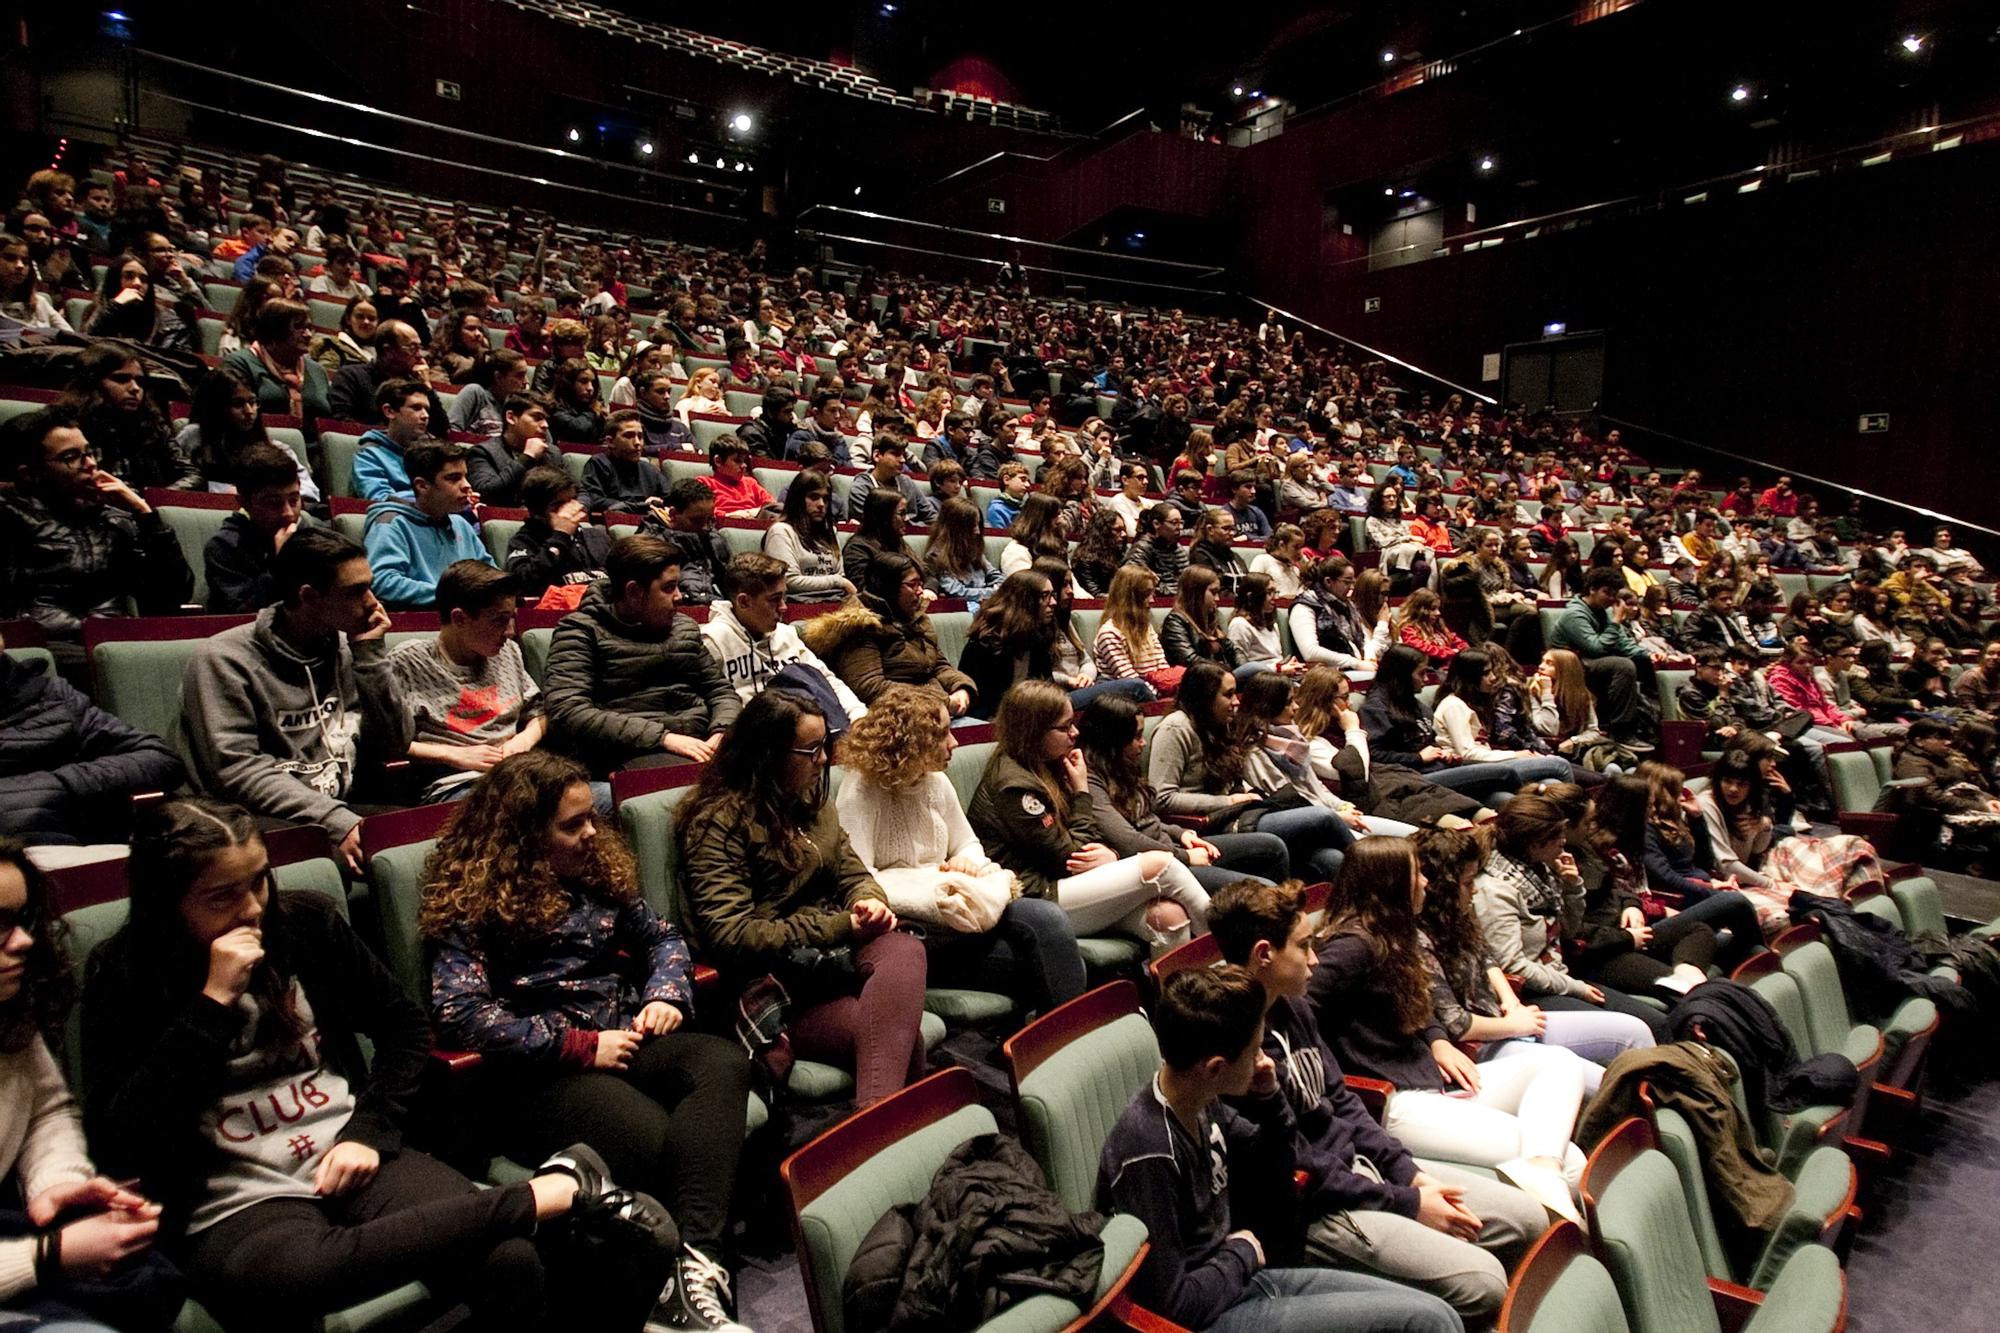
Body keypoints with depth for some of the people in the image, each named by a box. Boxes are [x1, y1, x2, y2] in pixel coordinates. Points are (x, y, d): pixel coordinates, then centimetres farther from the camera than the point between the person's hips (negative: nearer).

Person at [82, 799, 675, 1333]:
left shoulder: (305, 920, 5)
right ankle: (555, 1191, -30)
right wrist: (212, 1002, -15)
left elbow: (404, 1024, 13)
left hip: (352, 1158, 1)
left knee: (511, 1266, -32)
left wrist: (370, 1130, -2)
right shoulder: (124, 974, 1)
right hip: (236, 1206, -1)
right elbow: (119, 1136, -9)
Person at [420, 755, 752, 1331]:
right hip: (537, 1070, -5)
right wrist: (579, 1046, -15)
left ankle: (694, 1269, -38)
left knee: (722, 1061, -28)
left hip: (622, 1037, 6)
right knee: (654, 1137, -33)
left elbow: (660, 937, 24)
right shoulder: (469, 901, -3)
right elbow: (459, 1013, -14)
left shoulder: (599, 870, 15)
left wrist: (666, 995, 1)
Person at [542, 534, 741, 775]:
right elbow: (567, 713, -10)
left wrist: (723, 731, -1)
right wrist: (662, 737, -16)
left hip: (701, 744, 6)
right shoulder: (581, 631, 3)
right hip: (630, 753, -6)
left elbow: (721, 690, 24)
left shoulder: (685, 628, 21)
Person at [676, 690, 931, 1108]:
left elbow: (852, 873, 21)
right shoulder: (718, 821, -7)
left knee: (904, 950, -32)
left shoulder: (812, 800, 17)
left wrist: (871, 901, -6)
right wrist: (840, 927, -16)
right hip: (780, 983, -6)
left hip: (835, 953, 6)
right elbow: (730, 936, -15)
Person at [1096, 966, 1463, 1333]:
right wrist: (1242, 1253, -9)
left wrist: (1270, 1101, -7)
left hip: (1244, 1278, 8)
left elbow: (1272, 1176, 12)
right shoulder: (1149, 1153, -30)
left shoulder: (1203, 1104, -3)